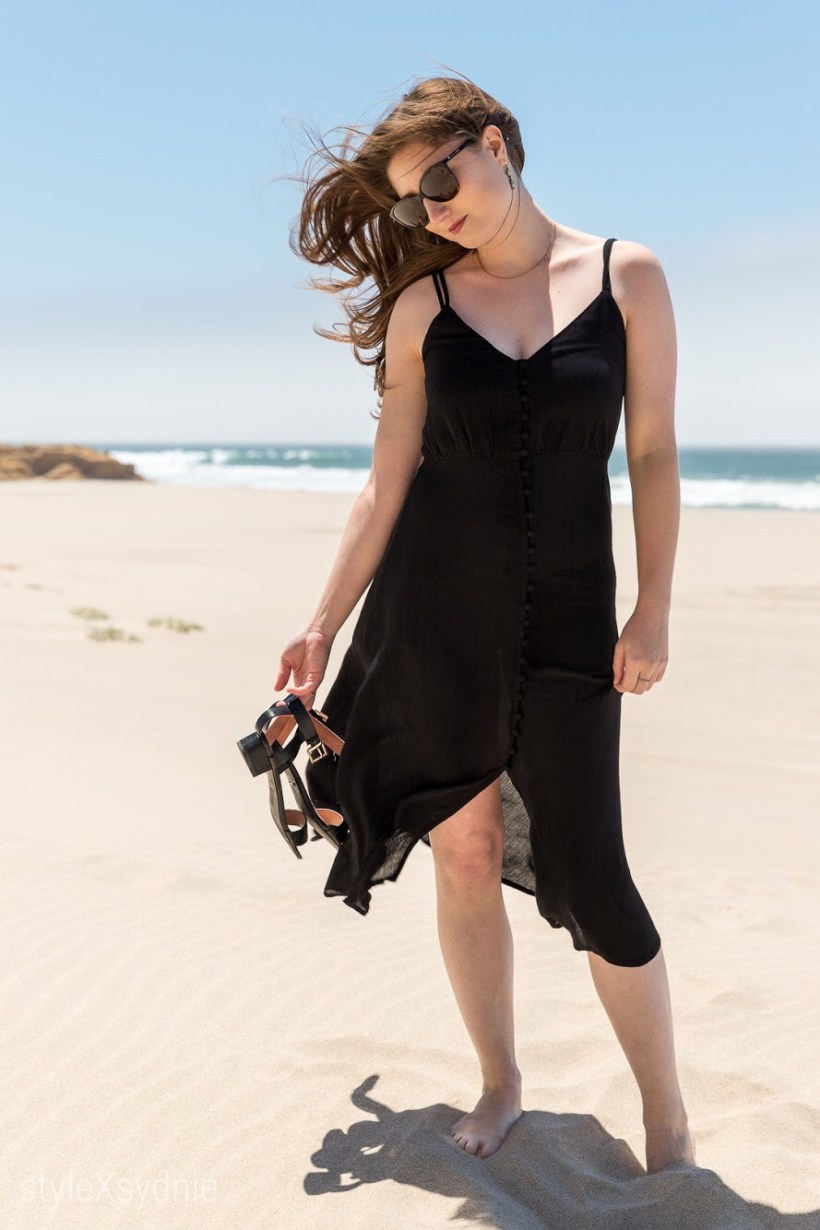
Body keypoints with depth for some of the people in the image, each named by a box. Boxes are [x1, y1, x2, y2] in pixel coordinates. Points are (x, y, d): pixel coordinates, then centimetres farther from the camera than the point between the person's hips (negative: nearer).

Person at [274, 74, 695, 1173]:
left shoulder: (626, 275, 2)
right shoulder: (423, 306, 5)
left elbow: (654, 455, 2)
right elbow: (389, 477, 6)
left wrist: (653, 610, -5)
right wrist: (324, 625, 4)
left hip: (566, 616, -1)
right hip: (432, 609, 2)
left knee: (588, 874, -1)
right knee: (464, 854, 6)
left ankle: (668, 1122, 20)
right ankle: (500, 1085, 28)